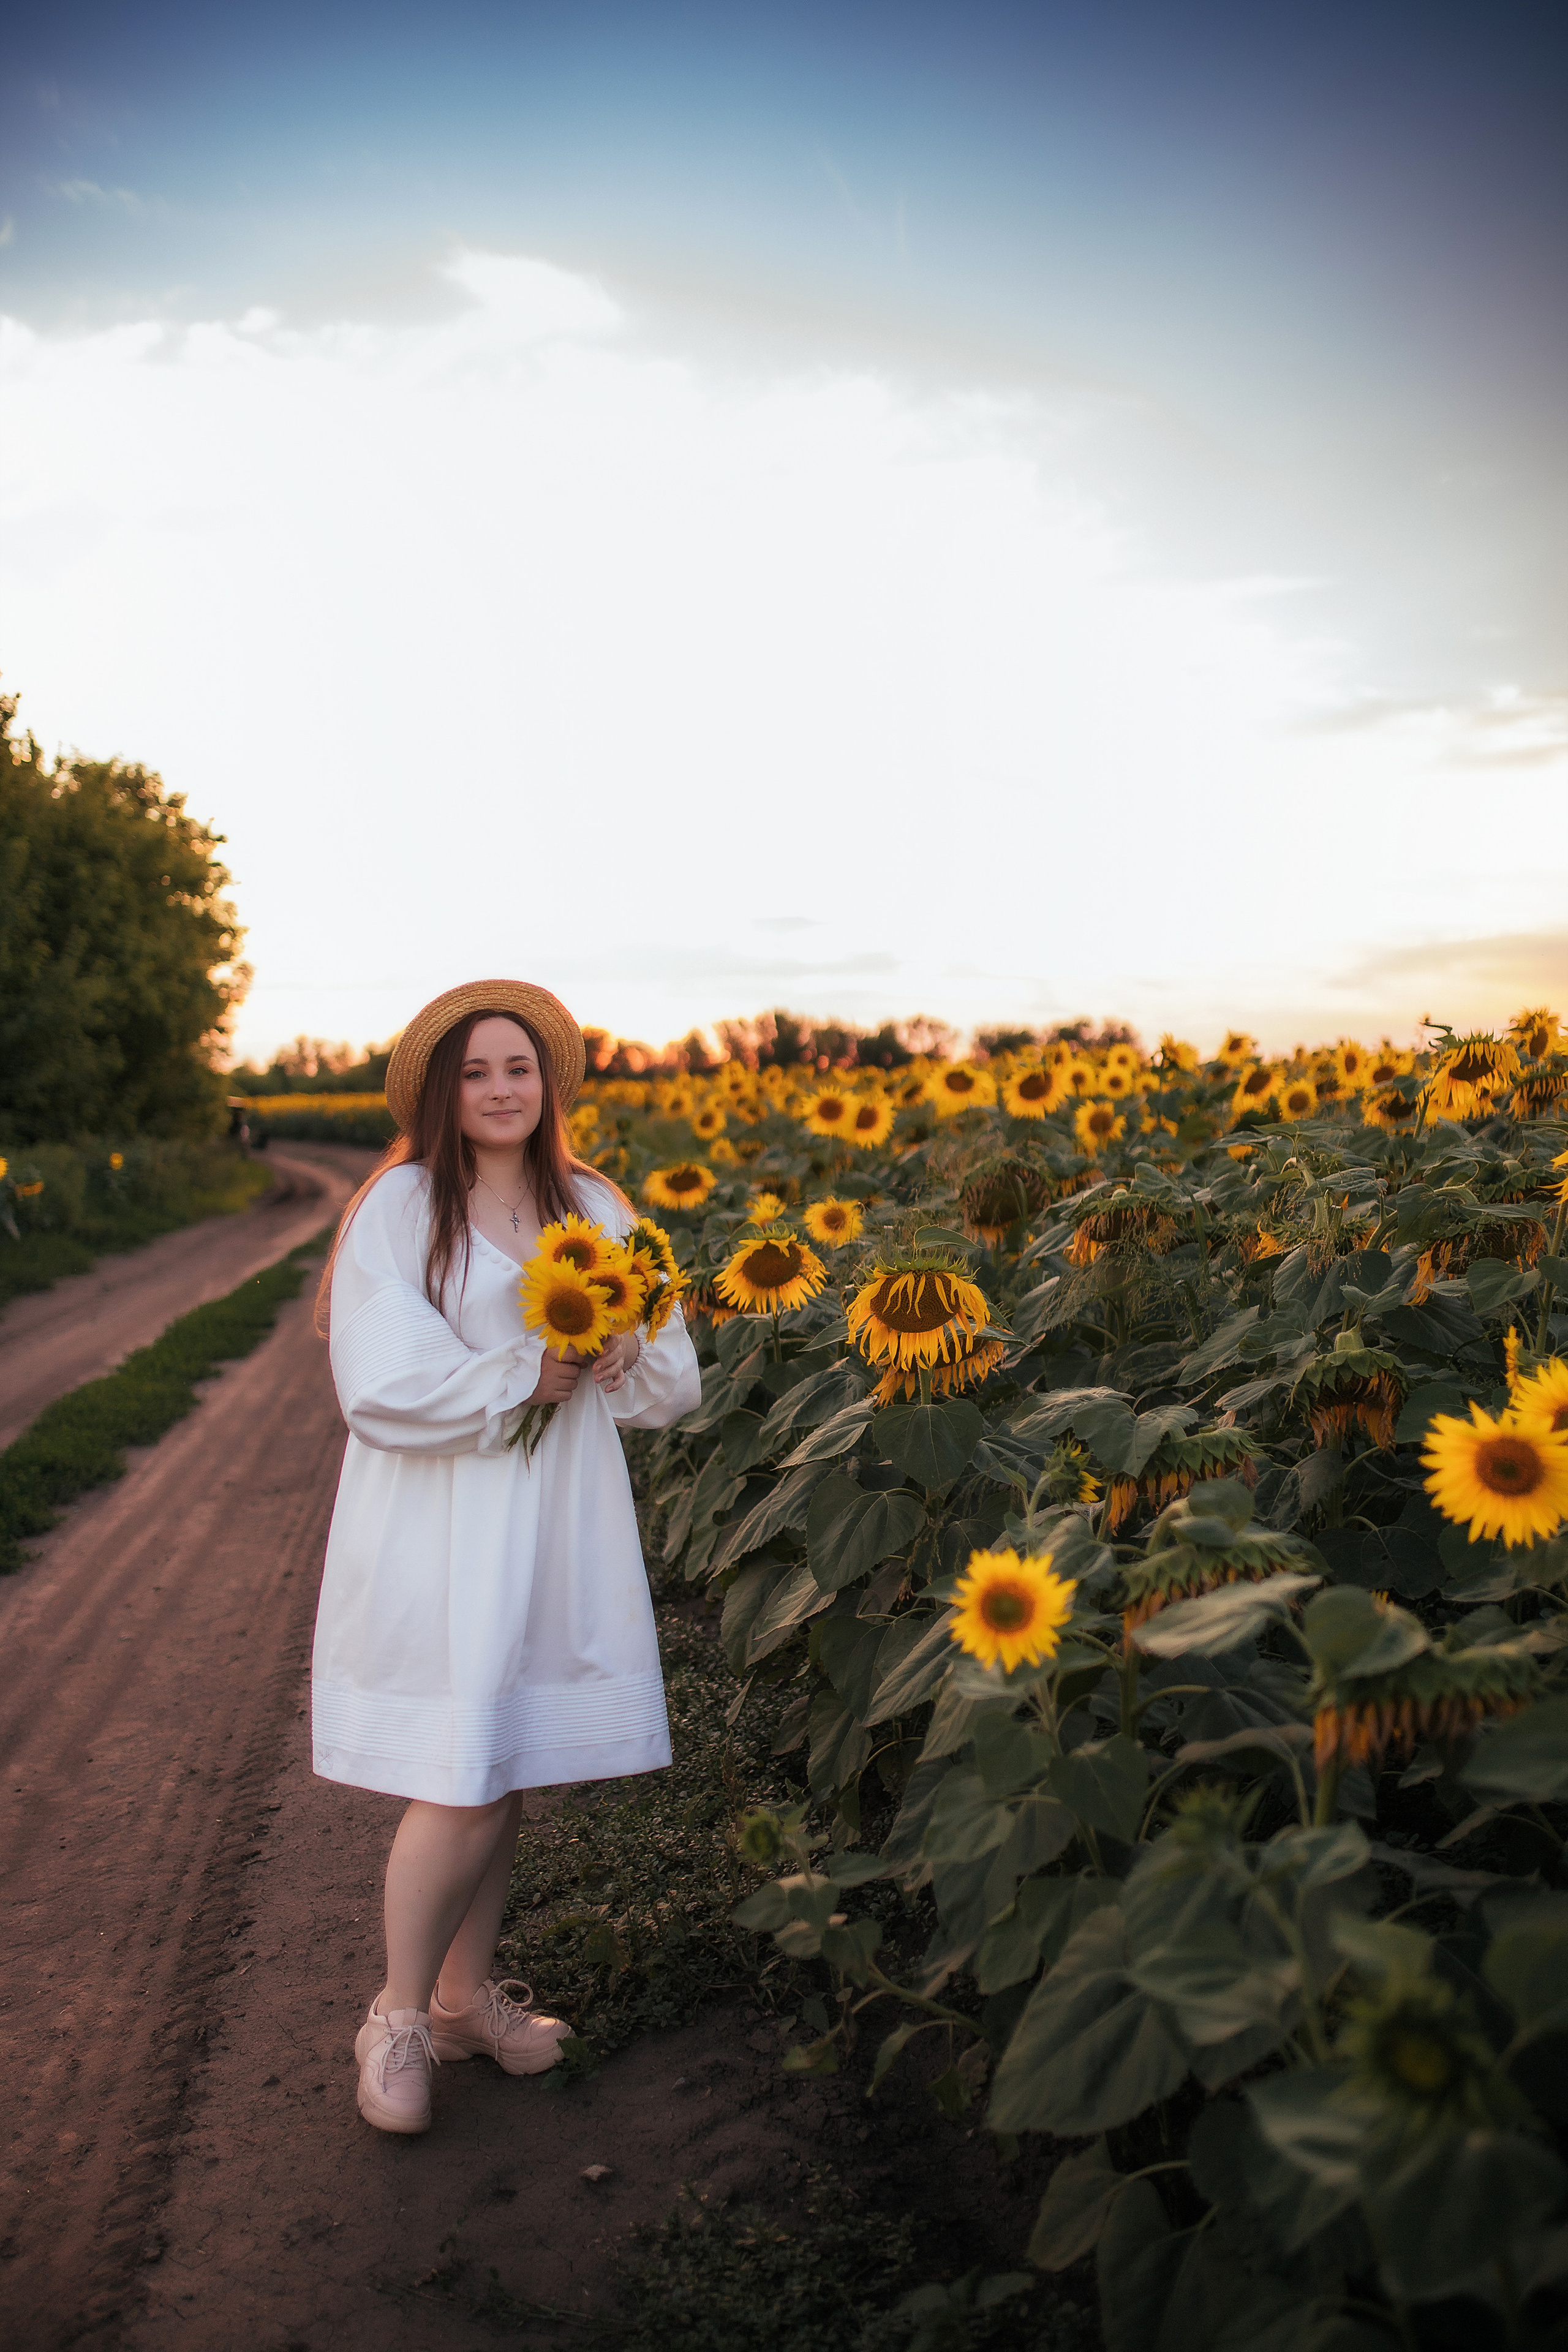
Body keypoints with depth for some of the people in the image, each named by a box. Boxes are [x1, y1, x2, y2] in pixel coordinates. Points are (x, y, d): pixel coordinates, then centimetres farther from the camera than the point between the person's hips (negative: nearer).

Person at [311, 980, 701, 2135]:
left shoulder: (597, 1209, 8)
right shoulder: (398, 1207, -6)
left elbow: (672, 1385, 7)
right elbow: (386, 1386, -14)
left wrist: (617, 1357, -14)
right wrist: (524, 1373, -12)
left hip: (562, 1528, 5)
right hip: (438, 1532, -5)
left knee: (513, 1772, 13)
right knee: (460, 1788, -4)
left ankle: (465, 1992, 33)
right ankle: (398, 2013, 20)